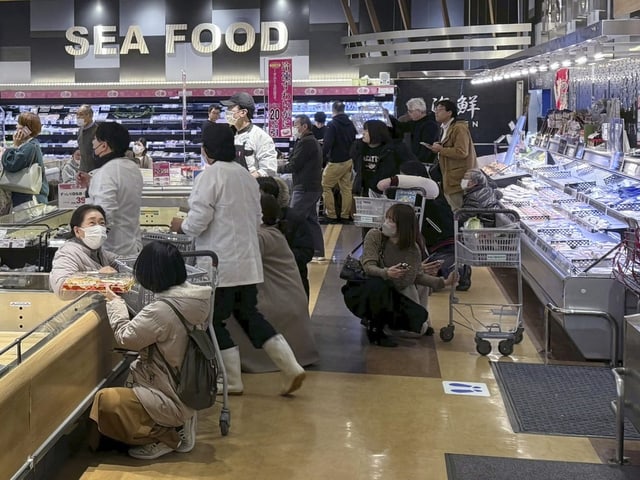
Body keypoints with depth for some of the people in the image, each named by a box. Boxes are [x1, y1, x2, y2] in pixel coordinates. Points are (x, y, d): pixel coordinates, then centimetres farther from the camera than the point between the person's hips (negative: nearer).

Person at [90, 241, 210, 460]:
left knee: (105, 401, -14)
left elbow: (126, 337, -13)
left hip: (172, 399, -9)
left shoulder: (161, 310, -28)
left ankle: (164, 438, -3)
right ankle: (178, 427, 13)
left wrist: (114, 302, 1)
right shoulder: (193, 297, -3)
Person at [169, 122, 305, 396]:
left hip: (220, 264, -8)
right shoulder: (246, 175, 10)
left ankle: (231, 381, 15)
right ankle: (290, 368, 12)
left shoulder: (210, 175, -13)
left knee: (215, 321, 7)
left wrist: (181, 226, 3)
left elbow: (198, 220, -17)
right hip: (247, 261, 8)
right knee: (249, 315, 17)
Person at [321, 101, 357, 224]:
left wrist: (322, 158, -11)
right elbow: (355, 141, 15)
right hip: (349, 161, 7)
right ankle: (345, 216, 15)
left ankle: (331, 215, -1)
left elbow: (327, 145, -19)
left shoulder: (332, 125, -15)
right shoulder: (350, 124, 8)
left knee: (326, 186, 2)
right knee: (346, 188, 11)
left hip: (336, 162, -7)